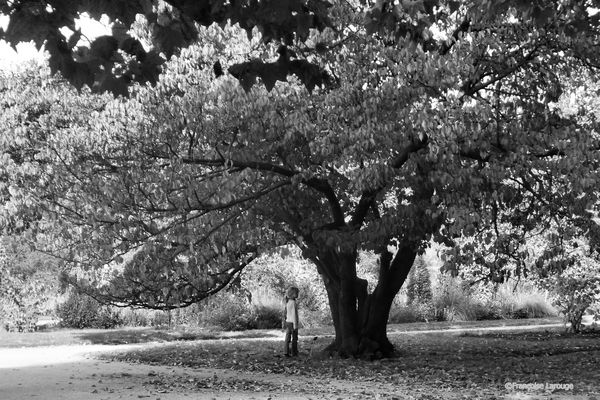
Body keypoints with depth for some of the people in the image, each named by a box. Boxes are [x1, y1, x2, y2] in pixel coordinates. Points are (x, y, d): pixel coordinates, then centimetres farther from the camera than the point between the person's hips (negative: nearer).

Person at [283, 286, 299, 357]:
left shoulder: (288, 302, 9)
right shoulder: (293, 303, -17)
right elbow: (294, 314, -19)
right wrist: (295, 325, -18)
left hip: (287, 322, 7)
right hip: (292, 322, -7)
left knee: (288, 338, 6)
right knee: (294, 338, 4)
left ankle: (286, 352, 4)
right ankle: (294, 352, 10)